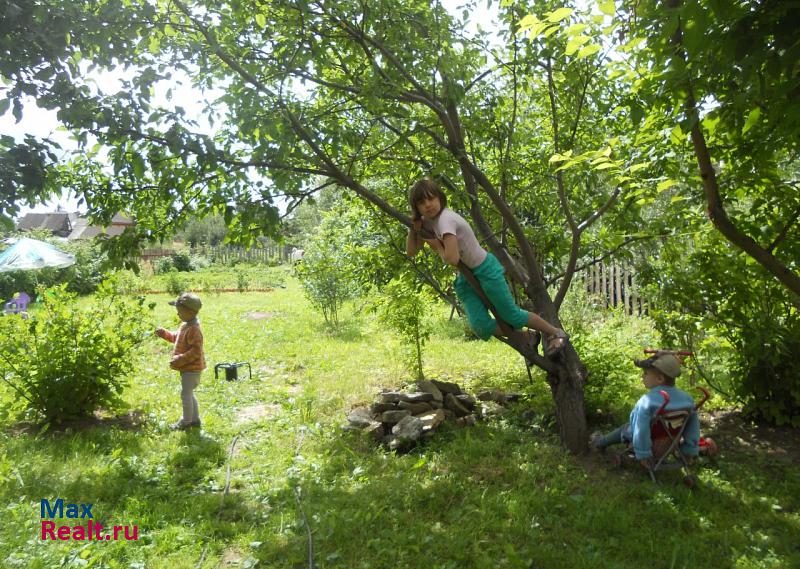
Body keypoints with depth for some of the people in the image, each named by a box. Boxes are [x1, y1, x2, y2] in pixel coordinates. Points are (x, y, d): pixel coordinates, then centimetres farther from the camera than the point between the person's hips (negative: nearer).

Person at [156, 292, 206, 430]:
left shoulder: (193, 330, -24)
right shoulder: (186, 325, 7)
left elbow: (195, 351, -28)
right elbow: (177, 337, 24)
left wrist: (179, 360, -27)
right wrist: (165, 334, 11)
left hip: (191, 368, -10)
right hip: (189, 367, 10)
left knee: (186, 393, 0)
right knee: (189, 393, 19)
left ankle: (186, 422, 13)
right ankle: (195, 418, 30)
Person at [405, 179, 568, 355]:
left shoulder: (445, 219, -27)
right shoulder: (428, 221, -1)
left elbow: (452, 259, -35)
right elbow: (411, 252, 1)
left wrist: (436, 246, -17)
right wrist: (414, 228, -14)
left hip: (484, 269, -7)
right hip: (466, 276, 7)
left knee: (512, 315, 4)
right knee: (481, 327, -5)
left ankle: (556, 333, 27)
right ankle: (527, 340, 17)